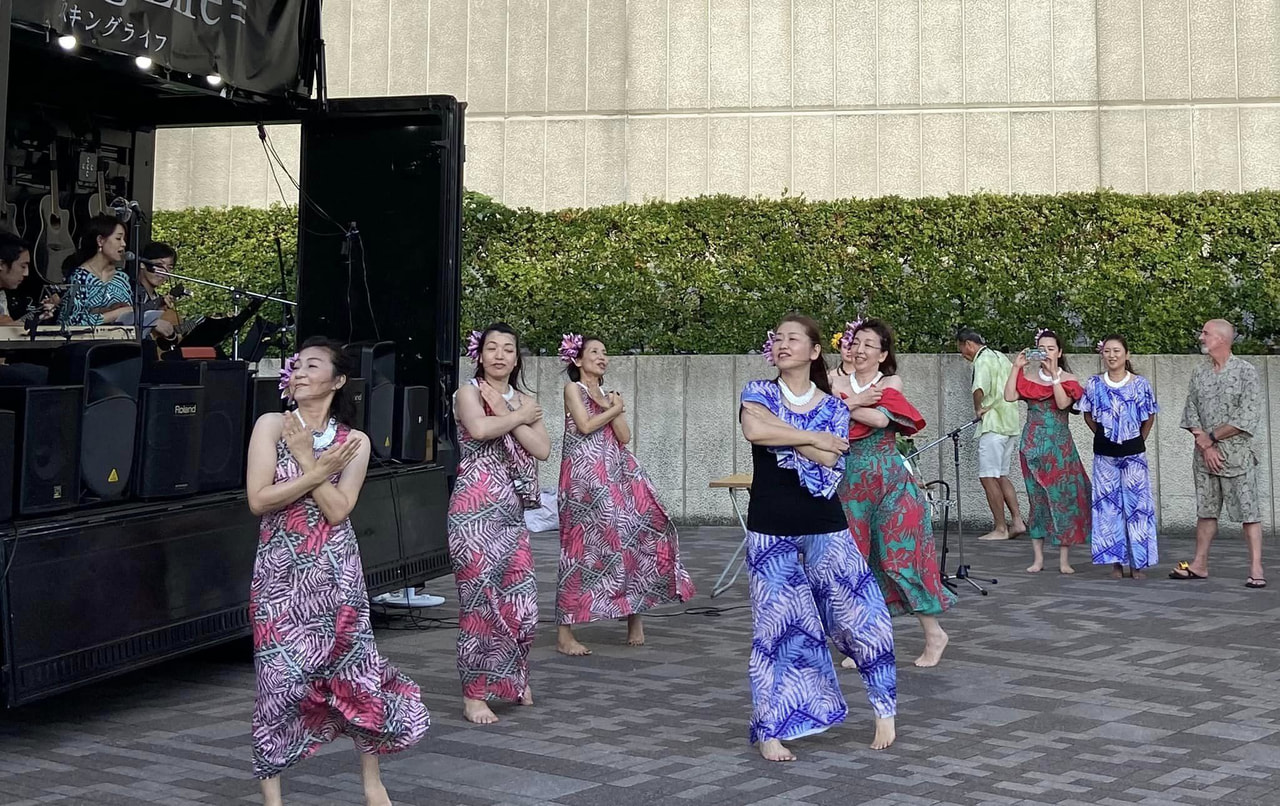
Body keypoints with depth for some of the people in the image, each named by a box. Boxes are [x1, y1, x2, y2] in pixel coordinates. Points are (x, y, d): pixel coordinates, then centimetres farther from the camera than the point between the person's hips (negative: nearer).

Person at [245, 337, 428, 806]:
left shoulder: (354, 442, 3)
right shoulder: (272, 426, 0)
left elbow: (337, 510, -10)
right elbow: (258, 500, -11)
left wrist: (306, 460, -13)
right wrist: (319, 471, -13)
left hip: (336, 571, 1)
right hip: (281, 573, -1)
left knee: (356, 670, 3)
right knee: (281, 678, -3)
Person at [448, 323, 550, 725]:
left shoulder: (524, 401, 15)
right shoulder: (469, 393, 0)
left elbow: (542, 449, -1)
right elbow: (479, 428, -23)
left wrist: (506, 414, -7)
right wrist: (519, 417, -8)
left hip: (511, 511, 5)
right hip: (475, 509, -5)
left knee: (520, 598, 6)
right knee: (480, 597, -5)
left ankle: (515, 679, 28)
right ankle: (474, 693, 4)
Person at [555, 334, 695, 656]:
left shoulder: (610, 395, 20)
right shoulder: (573, 388, 3)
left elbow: (624, 437, 9)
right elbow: (585, 425, -12)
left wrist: (611, 407, -3)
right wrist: (615, 409, 0)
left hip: (618, 473, 7)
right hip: (585, 475, -7)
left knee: (640, 534, -2)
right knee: (585, 546, -9)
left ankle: (634, 611, 11)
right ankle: (564, 632, -5)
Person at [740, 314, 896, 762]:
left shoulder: (833, 407, 5)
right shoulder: (758, 393, 1)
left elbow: (828, 460, -13)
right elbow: (753, 431, -23)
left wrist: (780, 430, -14)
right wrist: (812, 438, -14)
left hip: (824, 526, 1)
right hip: (770, 527, -1)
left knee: (860, 612, -2)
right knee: (778, 623, 1)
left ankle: (884, 707, 17)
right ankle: (770, 730, 11)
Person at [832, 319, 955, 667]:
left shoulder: (891, 382, 0)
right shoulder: (839, 383, 7)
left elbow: (880, 419, -18)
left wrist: (842, 404, -10)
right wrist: (856, 401, -15)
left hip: (890, 480, -3)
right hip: (851, 481, 3)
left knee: (898, 558, -4)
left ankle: (934, 634, 10)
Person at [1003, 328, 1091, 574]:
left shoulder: (1068, 379, 4)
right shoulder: (1028, 377, 8)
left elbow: (1063, 403, -14)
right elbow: (1009, 396, -8)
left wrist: (1054, 374, -16)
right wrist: (1017, 367, -8)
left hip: (1060, 445, -1)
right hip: (1033, 444, 2)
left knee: (1063, 497, -4)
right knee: (1037, 499, 3)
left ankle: (1064, 559, 0)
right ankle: (1038, 558, 7)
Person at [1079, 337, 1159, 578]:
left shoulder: (1141, 384, -3)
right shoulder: (1094, 384, 0)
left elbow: (1150, 417, 7)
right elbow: (1088, 415, 12)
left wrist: (1138, 440, 9)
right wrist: (1103, 435, 9)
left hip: (1133, 453, -1)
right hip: (1105, 454, 1)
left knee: (1136, 504, 0)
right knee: (1108, 506, 3)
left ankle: (1137, 563, 7)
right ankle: (1116, 562, 10)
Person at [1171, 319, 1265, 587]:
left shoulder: (1245, 371, -5)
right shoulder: (1199, 374, 10)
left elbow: (1248, 418, -12)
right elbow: (1190, 414, 8)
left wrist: (1211, 437, -10)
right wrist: (1205, 445, -6)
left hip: (1237, 454, -5)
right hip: (1204, 454, 5)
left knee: (1248, 511, -5)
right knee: (1205, 510, 9)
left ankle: (1256, 568, -4)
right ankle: (1200, 564, 15)